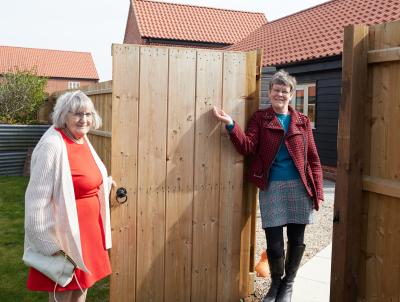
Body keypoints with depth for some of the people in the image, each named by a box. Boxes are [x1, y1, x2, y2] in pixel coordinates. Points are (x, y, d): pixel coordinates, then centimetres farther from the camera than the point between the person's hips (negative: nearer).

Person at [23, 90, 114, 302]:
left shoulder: (82, 140, 5)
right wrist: (49, 243, -21)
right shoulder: (52, 146, -22)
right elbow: (37, 198, -22)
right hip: (66, 235, -8)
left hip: (88, 229, 8)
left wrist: (106, 183, 24)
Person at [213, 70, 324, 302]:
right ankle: (276, 282, 30)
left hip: (299, 187, 2)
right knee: (274, 243, 1)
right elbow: (248, 147, -9)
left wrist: (317, 191, 0)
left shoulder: (302, 122, 7)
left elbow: (313, 159, 6)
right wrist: (230, 125, -23)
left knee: (296, 240, 10)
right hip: (271, 188, -1)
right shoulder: (260, 118, 5)